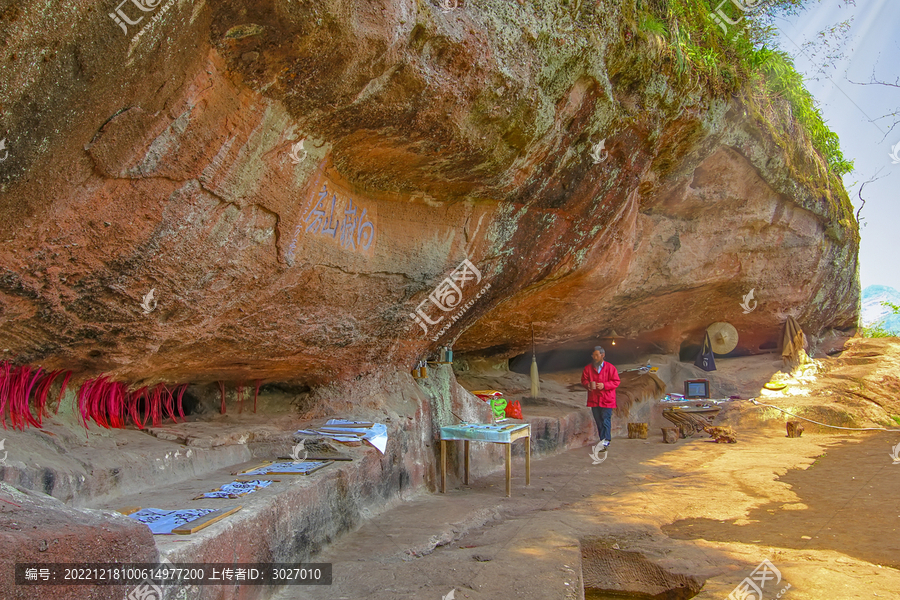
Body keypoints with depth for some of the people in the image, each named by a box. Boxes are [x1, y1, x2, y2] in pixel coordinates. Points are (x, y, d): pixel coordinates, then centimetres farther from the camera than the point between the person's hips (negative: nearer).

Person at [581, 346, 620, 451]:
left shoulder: (610, 368, -1)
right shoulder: (588, 368, 9)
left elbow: (616, 382, -3)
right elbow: (584, 379, 13)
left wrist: (604, 385, -17)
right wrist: (587, 384, -10)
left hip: (606, 400, -4)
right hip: (594, 399, 4)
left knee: (606, 420, -9)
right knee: (598, 421, 7)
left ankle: (606, 441, -10)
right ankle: (603, 441, 16)